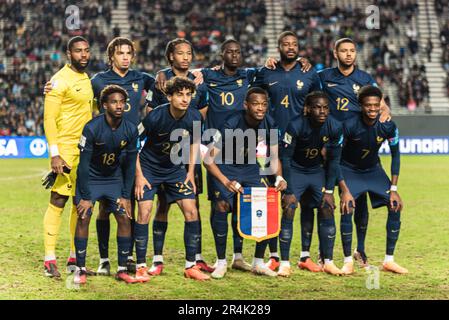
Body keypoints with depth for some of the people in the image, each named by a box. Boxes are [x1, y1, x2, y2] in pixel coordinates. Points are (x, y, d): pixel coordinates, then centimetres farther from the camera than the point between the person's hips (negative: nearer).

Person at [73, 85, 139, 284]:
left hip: (115, 179, 3)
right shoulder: (92, 128, -23)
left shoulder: (130, 130, -12)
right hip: (90, 178, -3)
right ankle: (80, 269, -4)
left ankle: (122, 270, 2)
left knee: (124, 218, -7)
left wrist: (126, 196, -5)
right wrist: (85, 197, -18)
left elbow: (130, 165, -3)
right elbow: (83, 164, -19)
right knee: (83, 218, -14)